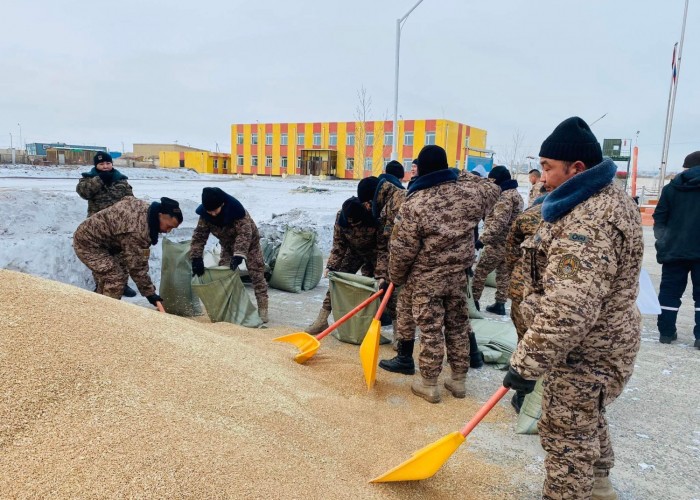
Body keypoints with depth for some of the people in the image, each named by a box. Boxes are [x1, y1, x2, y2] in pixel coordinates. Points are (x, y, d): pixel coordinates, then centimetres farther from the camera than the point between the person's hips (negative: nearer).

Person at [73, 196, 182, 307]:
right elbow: (136, 265, -28)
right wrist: (149, 293, -21)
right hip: (87, 242, -10)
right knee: (115, 279, -14)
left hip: (95, 238, 10)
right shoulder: (138, 231, -34)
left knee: (108, 276, 16)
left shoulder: (147, 209, -5)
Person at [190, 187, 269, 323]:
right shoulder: (205, 214, -24)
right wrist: (196, 258, -32)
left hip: (248, 242, -5)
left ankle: (262, 309, -3)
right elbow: (199, 235, -22)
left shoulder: (235, 209, -39)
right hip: (228, 244, 5)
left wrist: (238, 255, -54)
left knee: (256, 274, -7)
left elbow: (244, 234, -43)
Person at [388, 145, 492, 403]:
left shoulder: (415, 204, -19)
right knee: (458, 327, 16)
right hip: (458, 277, 5)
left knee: (430, 330, 6)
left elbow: (402, 249, -15)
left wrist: (396, 277, 2)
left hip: (425, 280, -4)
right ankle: (459, 380, 29)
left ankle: (428, 384, 19)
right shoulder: (470, 197, -4)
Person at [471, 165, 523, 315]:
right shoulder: (515, 194, 16)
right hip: (510, 243, 10)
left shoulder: (505, 196, -18)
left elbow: (499, 223, -27)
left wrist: (483, 239, -28)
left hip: (498, 243, -10)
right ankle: (500, 304, 20)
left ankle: (473, 301, 6)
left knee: (480, 272, -1)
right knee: (504, 274, 13)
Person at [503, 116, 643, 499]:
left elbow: (567, 310, -36)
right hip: (595, 343, 11)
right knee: (586, 421, 29)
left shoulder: (589, 220, -30)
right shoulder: (609, 198, 7)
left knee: (565, 435, 7)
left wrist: (527, 363, -30)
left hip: (583, 352, -11)